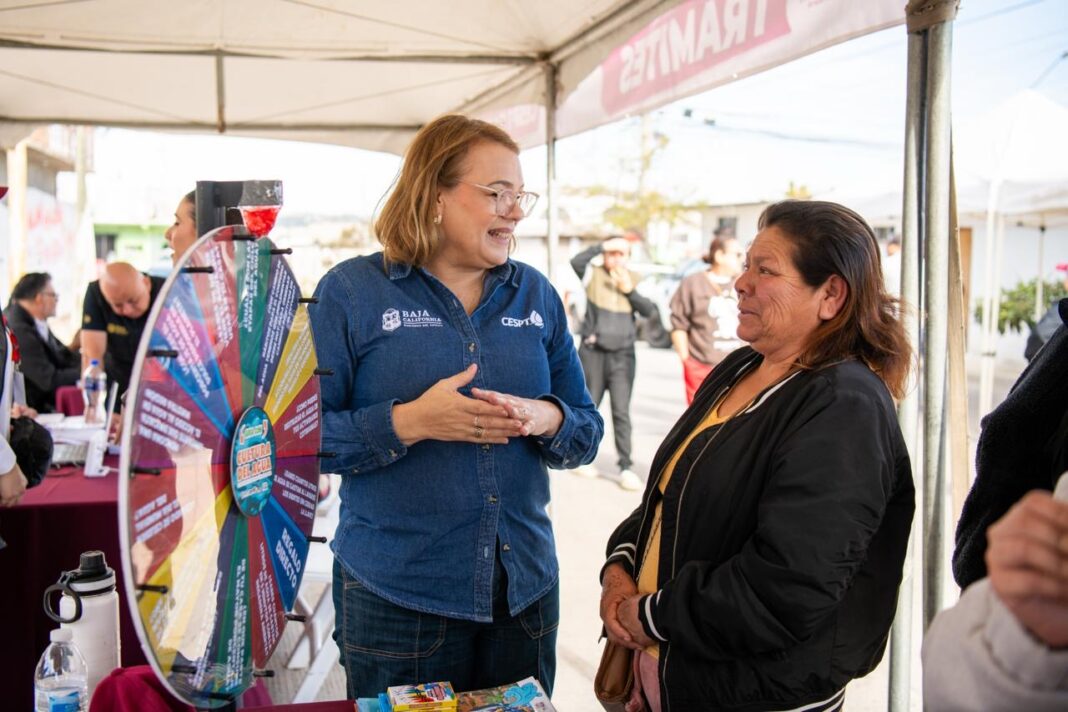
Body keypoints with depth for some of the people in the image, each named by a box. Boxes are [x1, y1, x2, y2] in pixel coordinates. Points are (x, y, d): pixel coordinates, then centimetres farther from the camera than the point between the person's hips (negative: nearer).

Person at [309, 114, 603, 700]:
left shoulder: (537, 296, 6)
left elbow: (587, 433, 8)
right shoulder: (351, 292, -6)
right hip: (394, 599, -4)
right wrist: (409, 421, -23)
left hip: (525, 589, 4)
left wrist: (545, 419, -14)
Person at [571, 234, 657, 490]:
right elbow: (576, 261, -21)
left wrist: (629, 290, -11)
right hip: (593, 352, -1)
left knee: (621, 411, -3)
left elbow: (650, 310, -1)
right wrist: (603, 246, -18)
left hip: (623, 355, 1)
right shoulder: (594, 275, 0)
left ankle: (626, 467, -2)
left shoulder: (635, 279, 8)